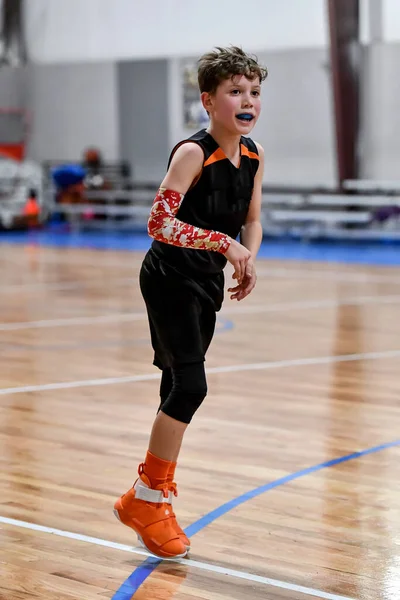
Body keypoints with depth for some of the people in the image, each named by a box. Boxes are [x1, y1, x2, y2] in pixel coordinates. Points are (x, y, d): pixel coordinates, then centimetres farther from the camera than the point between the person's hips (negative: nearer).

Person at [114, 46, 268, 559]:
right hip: (169, 279, -7)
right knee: (190, 385, -14)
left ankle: (155, 499, 25)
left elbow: (251, 221, 12)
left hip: (207, 284, 7)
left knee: (179, 388, 13)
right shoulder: (193, 153, -20)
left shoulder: (253, 155, 1)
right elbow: (159, 222, -25)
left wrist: (248, 259, -7)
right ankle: (145, 498, 1)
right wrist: (223, 243, -29)